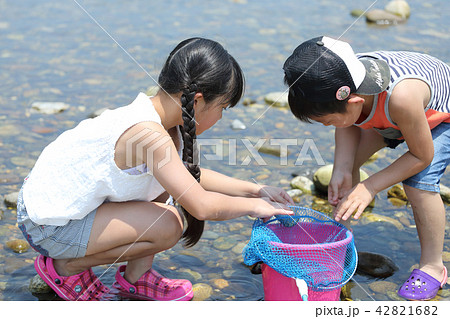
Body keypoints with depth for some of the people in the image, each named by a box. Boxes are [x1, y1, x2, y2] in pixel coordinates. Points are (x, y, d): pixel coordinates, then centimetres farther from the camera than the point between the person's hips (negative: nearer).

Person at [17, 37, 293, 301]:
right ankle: (66, 267, -1)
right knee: (168, 225, -19)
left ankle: (135, 278, 18)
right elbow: (202, 206, -29)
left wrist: (254, 189, 11)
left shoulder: (157, 116, 0)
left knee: (163, 180, 13)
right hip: (47, 227, -10)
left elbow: (192, 176, 15)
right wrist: (252, 205, -12)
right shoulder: (148, 133, -28)